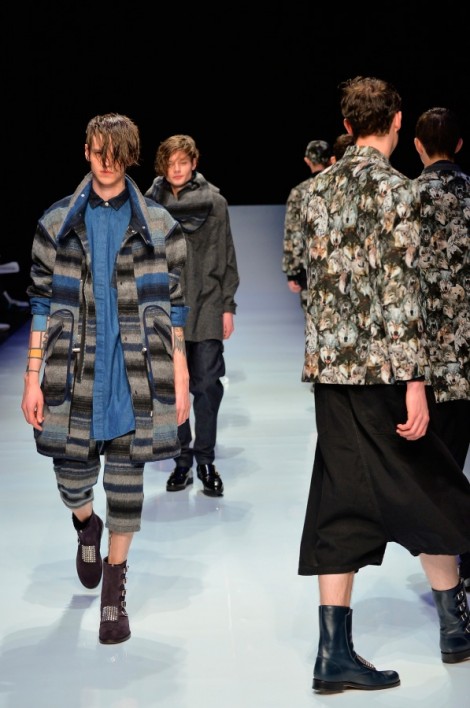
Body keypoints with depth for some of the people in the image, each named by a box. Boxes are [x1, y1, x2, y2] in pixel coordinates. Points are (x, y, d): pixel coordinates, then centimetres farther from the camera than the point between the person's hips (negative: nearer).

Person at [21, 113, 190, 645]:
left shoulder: (158, 225, 4)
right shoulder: (57, 223, 4)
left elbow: (174, 306, 5)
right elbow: (42, 304, 5)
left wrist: (181, 380, 2)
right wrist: (32, 379, 1)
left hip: (137, 373, 0)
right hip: (75, 372, 1)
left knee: (125, 478, 3)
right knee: (73, 478, 4)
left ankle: (114, 590, 19)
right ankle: (86, 526, 42)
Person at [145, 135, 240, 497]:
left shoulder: (214, 201, 0)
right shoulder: (151, 203, 3)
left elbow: (226, 257, 3)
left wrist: (228, 307, 0)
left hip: (206, 307, -1)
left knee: (207, 385, -1)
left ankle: (206, 460, 13)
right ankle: (182, 460, 18)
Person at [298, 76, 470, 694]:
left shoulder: (320, 188, 12)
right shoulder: (395, 188, -10)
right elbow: (399, 289, -16)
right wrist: (414, 381, -16)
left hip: (328, 360, 7)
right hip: (381, 365, -6)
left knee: (342, 504, 7)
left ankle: (334, 653, 6)